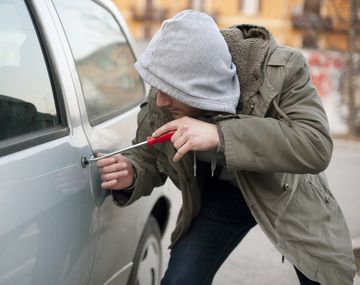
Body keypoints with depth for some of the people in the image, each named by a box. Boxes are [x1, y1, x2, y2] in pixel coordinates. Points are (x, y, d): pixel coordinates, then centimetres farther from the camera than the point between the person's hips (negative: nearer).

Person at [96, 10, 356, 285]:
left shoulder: (281, 69, -32)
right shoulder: (160, 103, -22)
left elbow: (317, 145, -41)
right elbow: (147, 158, -5)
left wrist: (220, 135, -48)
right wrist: (131, 175, -31)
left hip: (287, 193, -1)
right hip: (218, 193, 2)